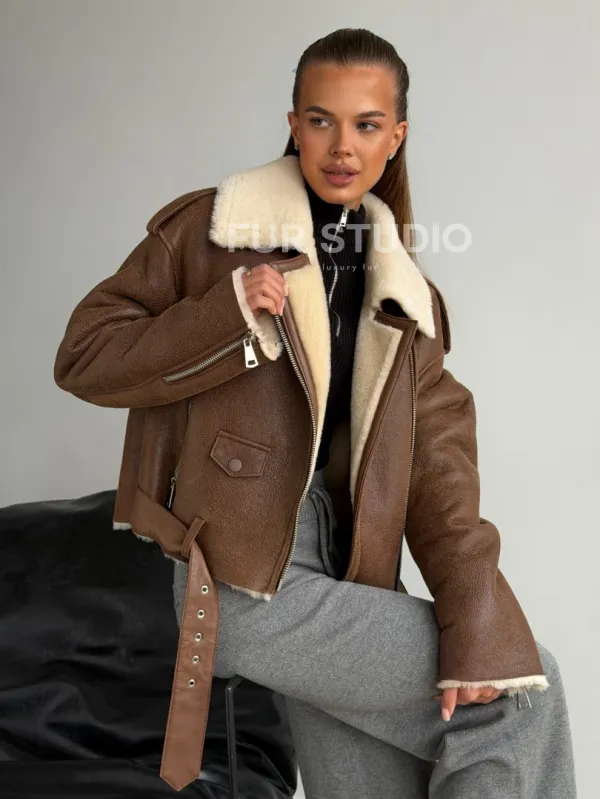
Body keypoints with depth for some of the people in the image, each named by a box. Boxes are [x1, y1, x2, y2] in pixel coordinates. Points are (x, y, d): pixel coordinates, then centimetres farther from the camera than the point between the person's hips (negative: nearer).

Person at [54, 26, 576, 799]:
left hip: (343, 569, 6)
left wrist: (482, 629, -11)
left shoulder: (405, 295, 12)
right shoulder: (213, 229, -1)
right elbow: (83, 355, -1)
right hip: (242, 580, -5)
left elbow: (437, 460, 1)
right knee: (530, 694, -10)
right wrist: (225, 318, -17)